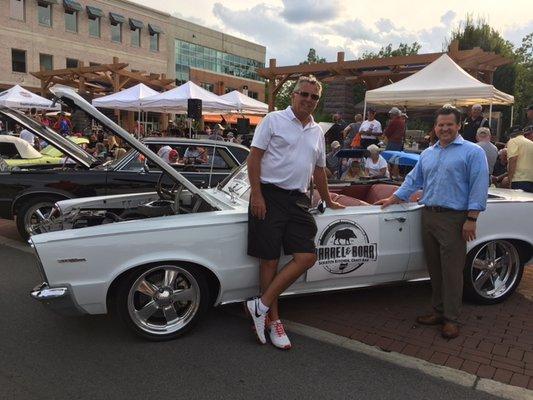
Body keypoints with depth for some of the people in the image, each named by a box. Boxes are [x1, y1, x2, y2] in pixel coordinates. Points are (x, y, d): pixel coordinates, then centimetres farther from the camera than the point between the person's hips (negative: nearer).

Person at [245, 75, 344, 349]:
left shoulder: (317, 131, 17)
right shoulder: (273, 120, 0)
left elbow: (319, 169, 26)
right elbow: (254, 157, -5)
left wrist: (328, 201, 32)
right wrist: (256, 195, -13)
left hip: (298, 200, 6)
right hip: (269, 196, -5)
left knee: (307, 257, -6)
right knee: (270, 259, -1)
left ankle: (261, 306, 0)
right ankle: (273, 319, 11)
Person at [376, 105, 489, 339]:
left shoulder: (473, 152, -2)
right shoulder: (427, 154, 17)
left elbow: (479, 187, -8)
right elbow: (413, 180, 21)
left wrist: (471, 219, -14)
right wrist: (393, 199, 13)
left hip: (454, 219, -6)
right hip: (428, 216, 6)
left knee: (452, 271, -2)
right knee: (434, 269, 12)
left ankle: (451, 319, 9)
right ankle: (439, 311, 24)